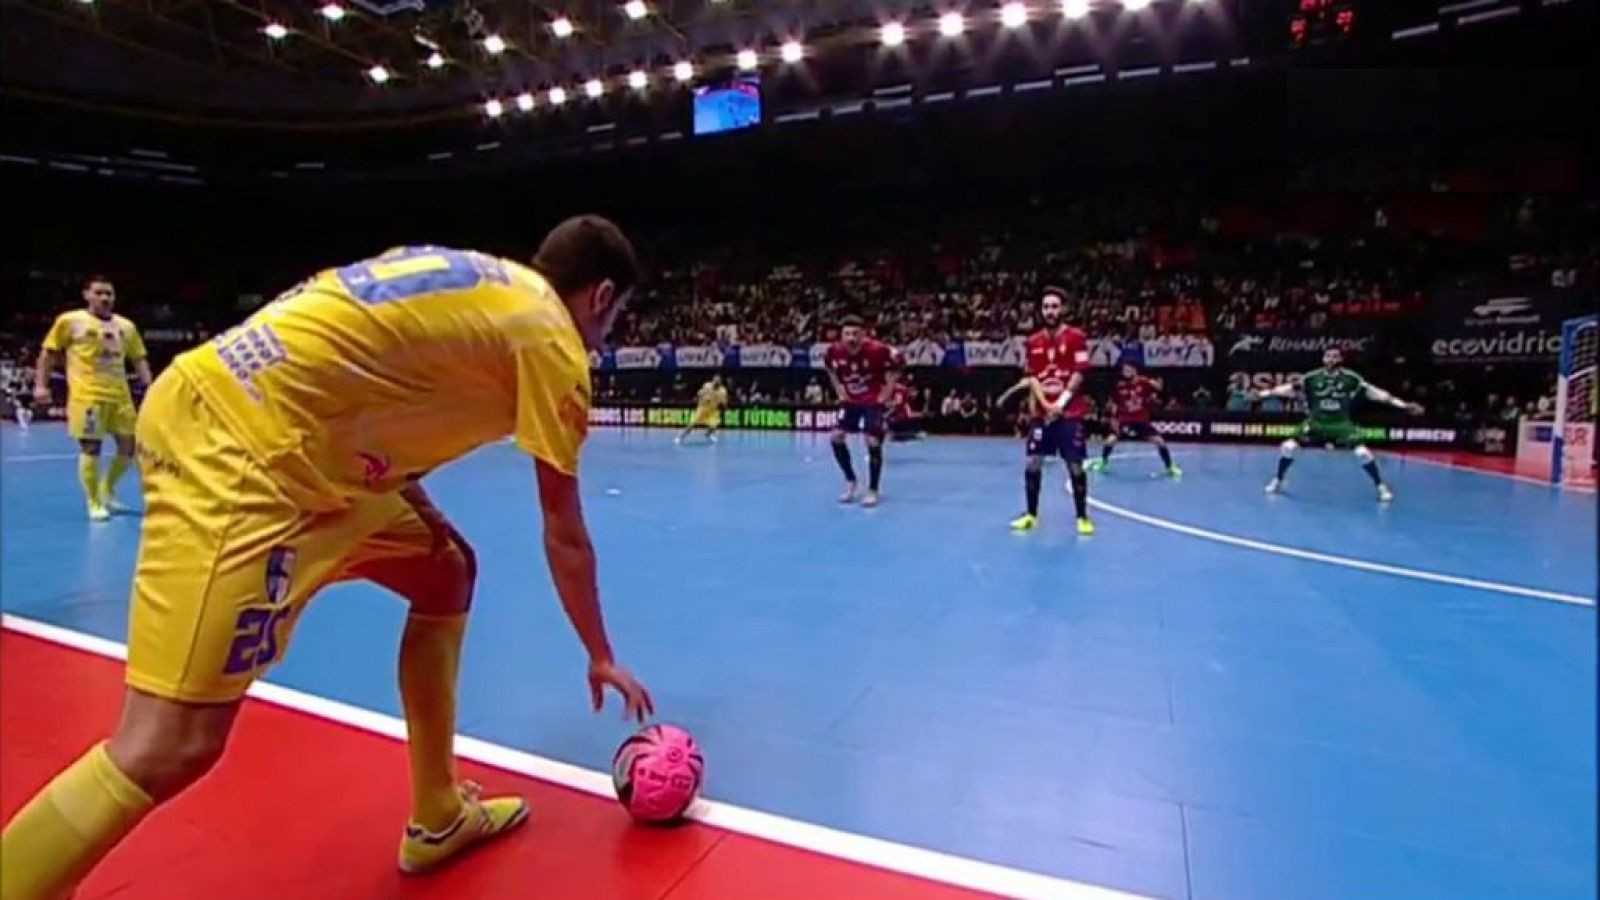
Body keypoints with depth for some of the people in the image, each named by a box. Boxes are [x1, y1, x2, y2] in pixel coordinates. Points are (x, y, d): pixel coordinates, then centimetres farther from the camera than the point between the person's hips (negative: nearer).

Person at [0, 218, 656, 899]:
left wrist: (415, 505, 13)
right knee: (170, 751, -10)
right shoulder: (552, 339, -5)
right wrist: (601, 659, 15)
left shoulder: (484, 282, 18)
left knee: (447, 572, 16)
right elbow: (564, 537, 1)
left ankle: (439, 819, 26)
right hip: (235, 443, -10)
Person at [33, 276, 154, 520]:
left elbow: (138, 358, 17)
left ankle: (107, 487, 29)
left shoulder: (126, 326, 12)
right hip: (87, 397, -4)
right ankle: (94, 503, 8)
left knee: (129, 445, 6)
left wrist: (147, 386, 5)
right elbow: (48, 353, 4)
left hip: (120, 396, 5)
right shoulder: (70, 321, 1)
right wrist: (41, 385, -3)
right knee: (91, 448, -4)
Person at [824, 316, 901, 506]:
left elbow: (896, 362, -11)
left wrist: (885, 394, -11)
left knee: (873, 441, -12)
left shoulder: (877, 350, -25)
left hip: (873, 401, -4)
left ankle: (872, 491, 2)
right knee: (837, 436, -5)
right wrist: (840, 391, 4)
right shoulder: (835, 351, -13)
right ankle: (850, 481, 14)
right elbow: (831, 370, 11)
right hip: (850, 400, 4)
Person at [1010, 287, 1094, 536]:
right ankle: (1031, 515, 16)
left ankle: (1082, 517, 12)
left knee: (1075, 465, -2)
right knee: (1032, 463, 2)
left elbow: (1079, 374, -8)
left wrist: (1061, 403, -15)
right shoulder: (1033, 342, 8)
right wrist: (1045, 404, -10)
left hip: (1070, 412, -3)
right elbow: (1032, 377, 4)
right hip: (1041, 412, 3)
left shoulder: (1076, 337, -3)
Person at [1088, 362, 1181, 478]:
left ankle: (1170, 467, 12)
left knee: (1159, 441, -7)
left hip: (1142, 420, -1)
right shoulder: (1119, 386, -6)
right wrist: (1114, 419, 0)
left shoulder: (1143, 381, -11)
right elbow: (1115, 405, 3)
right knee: (1110, 439, -15)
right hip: (1125, 420, 1)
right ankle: (1103, 462, 12)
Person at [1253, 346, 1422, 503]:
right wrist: (1263, 393, -11)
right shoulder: (1312, 377, -9)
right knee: (1288, 447, -13)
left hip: (1341, 424, -1)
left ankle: (1381, 487, 8)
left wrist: (1403, 405, -12)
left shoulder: (1351, 378, -11)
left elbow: (1372, 392, -10)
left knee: (1362, 452, -15)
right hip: (1316, 422, 1)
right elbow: (1291, 389, -5)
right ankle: (1278, 480, 10)